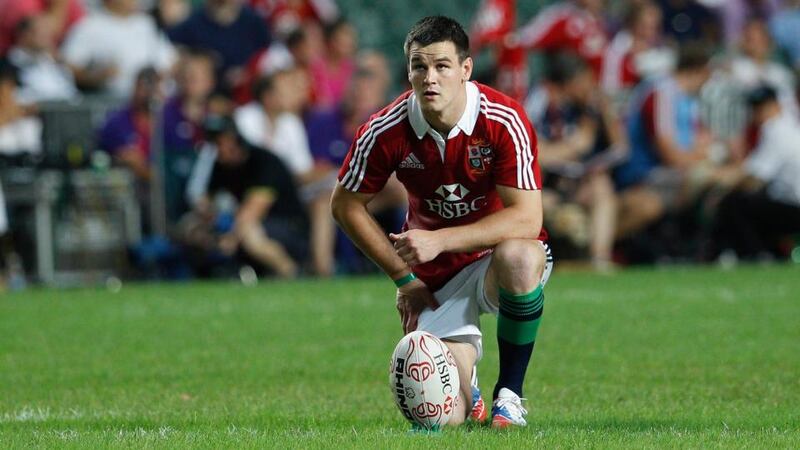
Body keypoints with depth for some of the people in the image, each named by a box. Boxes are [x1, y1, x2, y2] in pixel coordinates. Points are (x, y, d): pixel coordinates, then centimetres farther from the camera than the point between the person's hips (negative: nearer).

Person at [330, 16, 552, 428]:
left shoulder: (504, 121, -20)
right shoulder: (386, 131, -14)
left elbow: (527, 219, -23)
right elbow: (346, 206, 2)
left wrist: (441, 240, -30)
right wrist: (403, 276, -2)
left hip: (499, 255, -1)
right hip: (435, 277, 1)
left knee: (518, 256, -40)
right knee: (446, 418, -15)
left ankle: (509, 392, -15)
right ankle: (467, 383, 28)